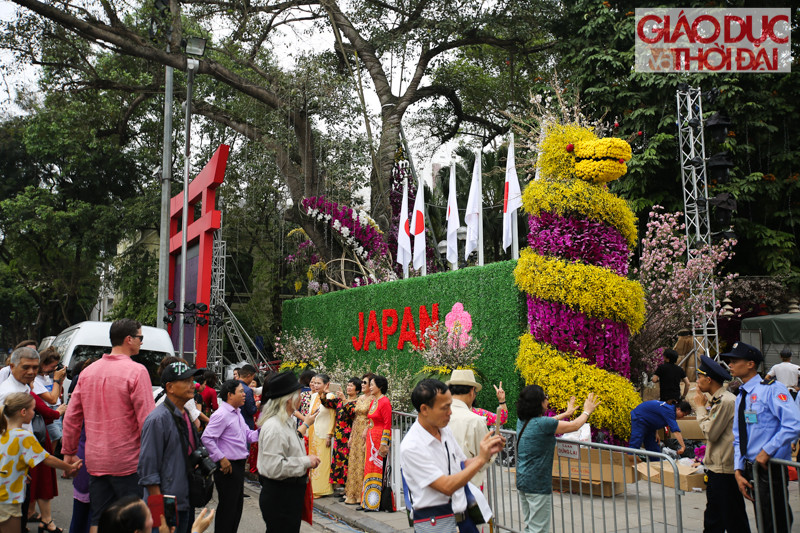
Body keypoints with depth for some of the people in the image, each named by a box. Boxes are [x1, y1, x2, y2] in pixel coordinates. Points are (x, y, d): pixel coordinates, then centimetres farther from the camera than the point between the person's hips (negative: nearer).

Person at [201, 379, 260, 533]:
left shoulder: (237, 414, 14)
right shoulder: (221, 415, -16)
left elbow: (248, 435, 16)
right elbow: (207, 438, -21)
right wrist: (221, 459, -20)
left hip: (238, 465, 9)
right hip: (227, 467, -9)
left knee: (238, 505, 17)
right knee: (227, 506, -1)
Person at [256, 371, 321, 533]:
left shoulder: (287, 422, 12)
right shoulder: (274, 427, -23)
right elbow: (274, 467, -27)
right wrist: (306, 461, -19)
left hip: (291, 494, 10)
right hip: (278, 496, -10)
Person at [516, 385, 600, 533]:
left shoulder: (522, 421, 4)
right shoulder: (542, 423, -19)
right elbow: (574, 426, -9)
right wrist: (587, 411, 10)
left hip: (522, 481, 8)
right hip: (538, 485, -8)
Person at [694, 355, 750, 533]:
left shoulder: (726, 401, -18)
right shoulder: (717, 399, 14)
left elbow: (710, 432, -17)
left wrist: (701, 407, -9)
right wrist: (704, 406, 10)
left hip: (724, 469, -10)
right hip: (716, 467, 10)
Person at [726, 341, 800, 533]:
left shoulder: (771, 388, -11)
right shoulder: (741, 397, 13)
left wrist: (767, 451, -20)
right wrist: (738, 471, 4)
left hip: (770, 468, -8)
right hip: (751, 468, 8)